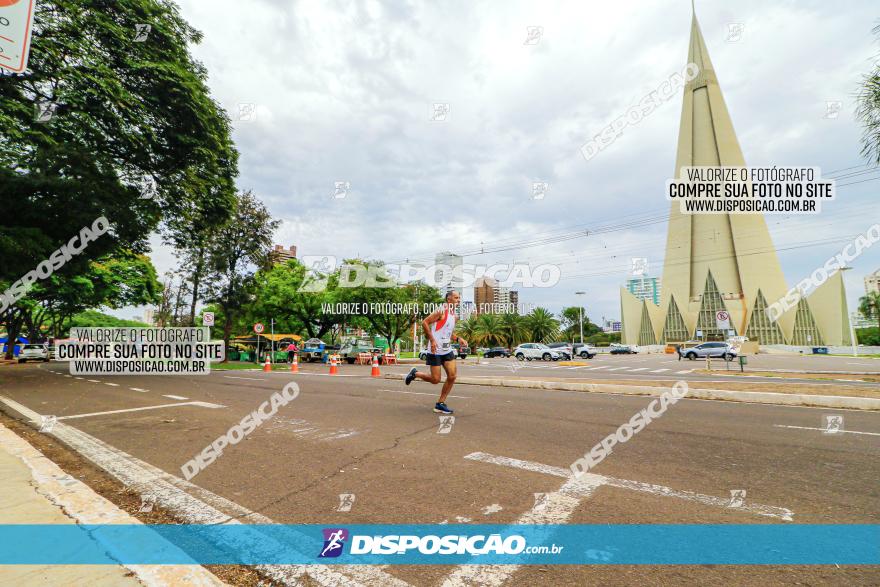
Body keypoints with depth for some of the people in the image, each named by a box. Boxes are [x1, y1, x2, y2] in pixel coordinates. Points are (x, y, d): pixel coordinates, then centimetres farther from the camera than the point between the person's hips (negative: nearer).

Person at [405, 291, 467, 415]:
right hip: (436, 350, -8)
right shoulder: (442, 311, -13)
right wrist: (432, 340, -21)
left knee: (452, 376, -1)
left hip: (447, 350, 8)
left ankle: (440, 404, 11)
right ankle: (415, 373, 23)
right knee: (435, 380, -4)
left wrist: (458, 339, 6)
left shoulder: (454, 315, 13)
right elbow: (424, 322, -17)